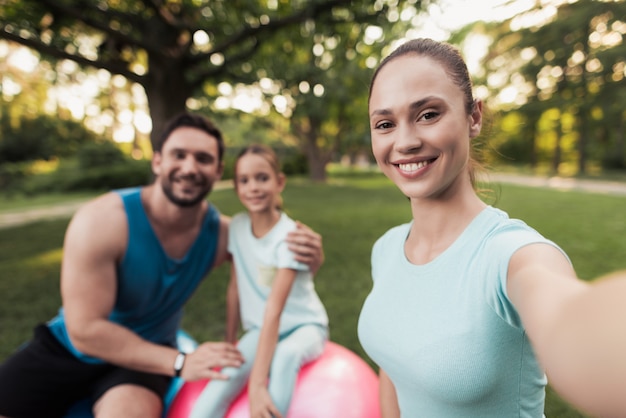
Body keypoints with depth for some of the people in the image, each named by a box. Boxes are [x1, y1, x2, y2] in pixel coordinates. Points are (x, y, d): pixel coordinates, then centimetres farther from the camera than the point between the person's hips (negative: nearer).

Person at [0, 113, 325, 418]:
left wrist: (308, 253, -29)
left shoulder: (221, 232, -18)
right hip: (68, 347, 0)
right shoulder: (102, 221, -25)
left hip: (144, 354, 0)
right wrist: (179, 363, -29)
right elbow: (85, 330, -25)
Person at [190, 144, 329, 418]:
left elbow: (274, 310, -27)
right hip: (259, 329, 3)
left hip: (305, 325, -3)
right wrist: (229, 343, 3)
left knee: (285, 354, -37)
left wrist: (258, 385, -30)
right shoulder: (237, 226, -5)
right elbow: (235, 288, 2)